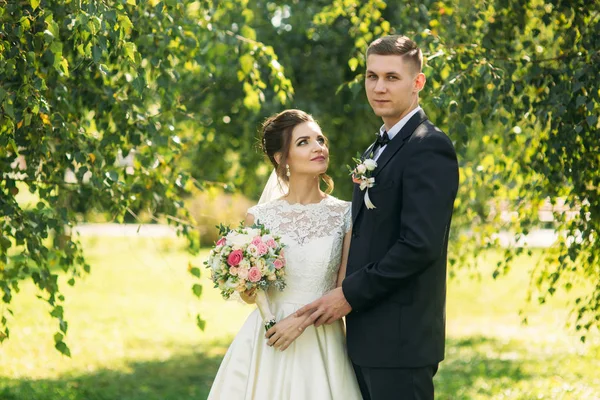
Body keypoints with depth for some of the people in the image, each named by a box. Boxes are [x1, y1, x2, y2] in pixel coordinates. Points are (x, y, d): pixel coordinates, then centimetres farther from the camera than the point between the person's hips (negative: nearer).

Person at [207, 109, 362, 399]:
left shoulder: (345, 216, -1)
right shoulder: (259, 217, 1)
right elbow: (249, 294, 9)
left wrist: (301, 319, -14)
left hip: (321, 346, 0)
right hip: (266, 345, 0)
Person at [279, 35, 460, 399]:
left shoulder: (429, 148, -12)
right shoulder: (378, 150, 18)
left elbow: (420, 244, -20)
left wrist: (351, 294, -15)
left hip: (400, 339, -9)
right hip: (368, 336, 9)